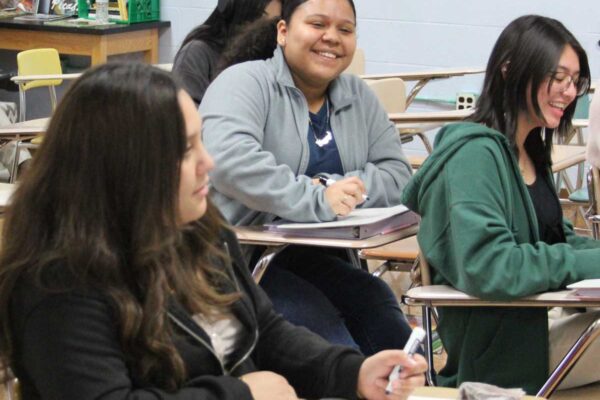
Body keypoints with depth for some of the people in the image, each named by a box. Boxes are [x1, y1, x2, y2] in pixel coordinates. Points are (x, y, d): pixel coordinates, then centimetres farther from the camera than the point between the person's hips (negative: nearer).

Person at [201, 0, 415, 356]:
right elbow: (229, 159, -23)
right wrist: (316, 201, -27)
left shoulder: (360, 98, 16)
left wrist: (334, 190, -13)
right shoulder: (247, 82, -4)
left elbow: (398, 176, 6)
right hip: (243, 259, -5)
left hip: (321, 260, 5)